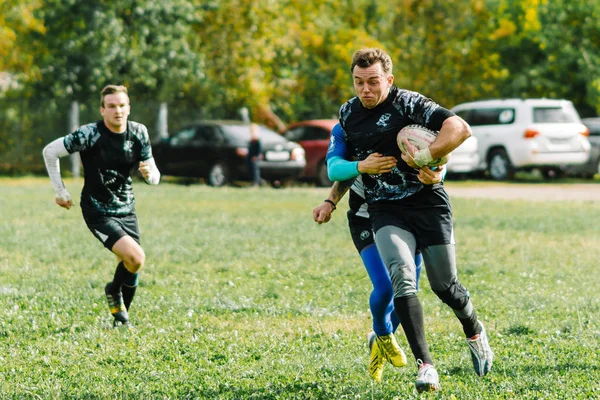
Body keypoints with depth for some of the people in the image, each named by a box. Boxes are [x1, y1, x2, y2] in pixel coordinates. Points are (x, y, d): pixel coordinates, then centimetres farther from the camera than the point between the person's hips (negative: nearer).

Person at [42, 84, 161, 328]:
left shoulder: (139, 133, -2)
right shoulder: (90, 134, -16)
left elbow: (154, 177, 3)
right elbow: (50, 152, -6)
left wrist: (149, 173, -21)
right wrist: (60, 191, -3)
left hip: (126, 209, 5)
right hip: (98, 212, -5)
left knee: (130, 265, 6)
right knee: (136, 257, -21)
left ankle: (121, 316, 30)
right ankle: (114, 292, 9)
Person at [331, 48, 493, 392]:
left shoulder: (408, 104, -10)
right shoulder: (347, 114, 8)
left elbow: (461, 128, -19)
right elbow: (340, 165, 28)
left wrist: (425, 157, -22)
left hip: (427, 202, -3)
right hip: (386, 212, 3)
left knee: (444, 286, 3)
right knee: (403, 278, -21)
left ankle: (475, 332, 37)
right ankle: (425, 365, -22)